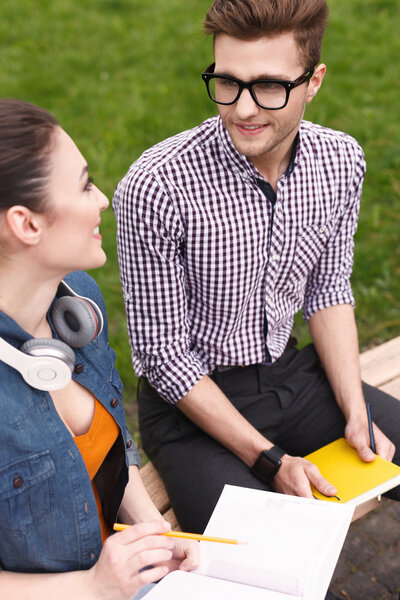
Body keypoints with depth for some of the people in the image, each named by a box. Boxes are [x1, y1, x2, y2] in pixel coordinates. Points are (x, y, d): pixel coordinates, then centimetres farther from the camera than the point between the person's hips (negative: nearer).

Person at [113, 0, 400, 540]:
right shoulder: (155, 187, -25)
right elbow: (164, 356, -17)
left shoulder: (341, 161, -7)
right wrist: (270, 460, -18)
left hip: (292, 373, 6)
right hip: (193, 398, -5)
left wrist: (356, 413, -4)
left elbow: (329, 290, 6)